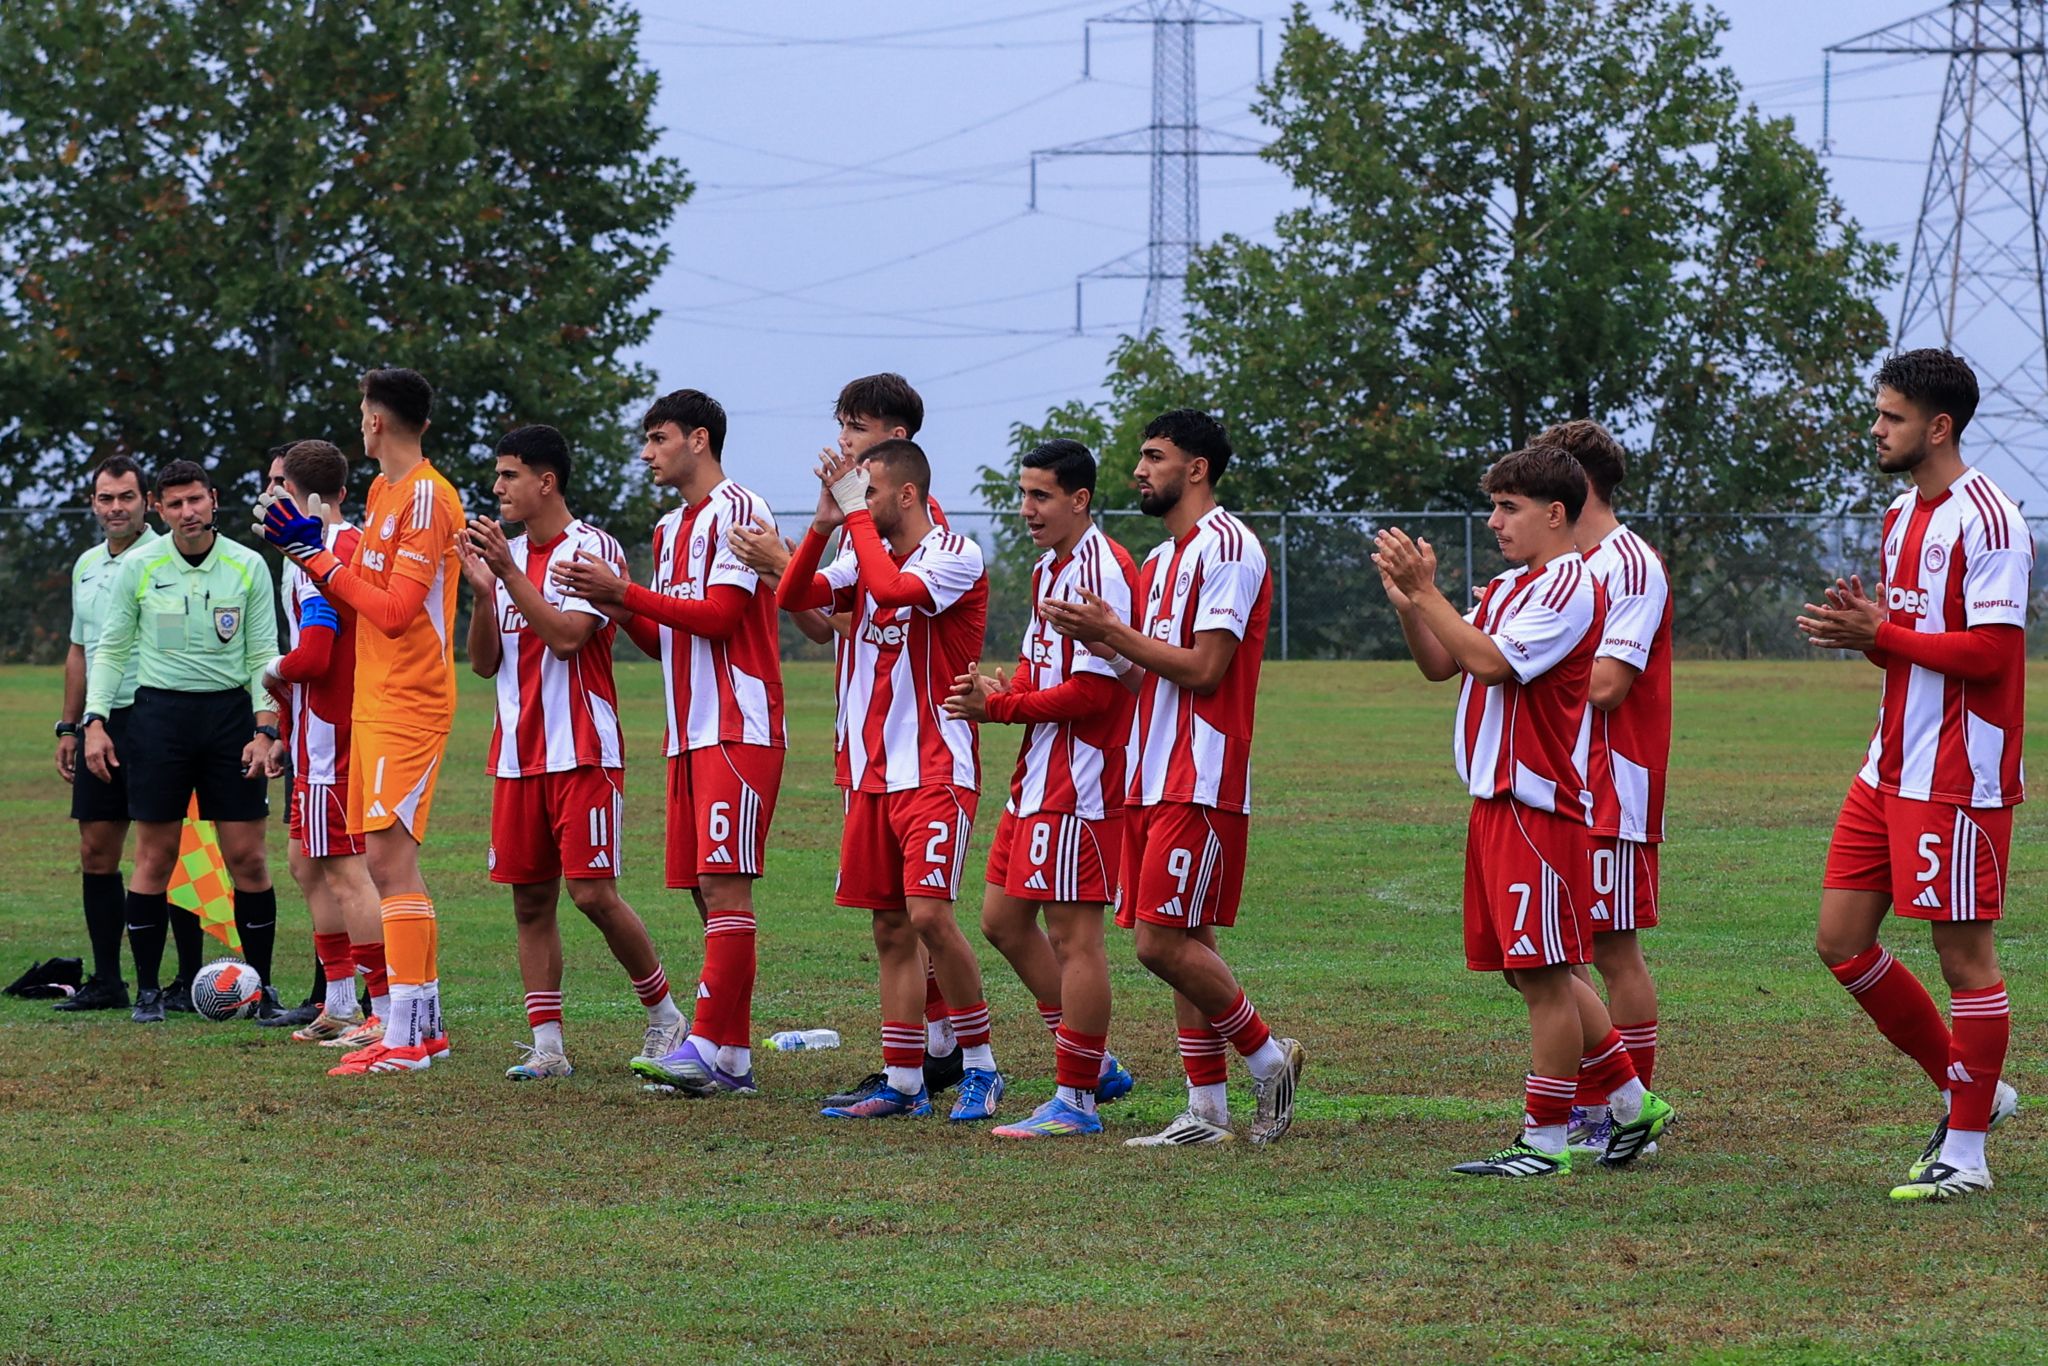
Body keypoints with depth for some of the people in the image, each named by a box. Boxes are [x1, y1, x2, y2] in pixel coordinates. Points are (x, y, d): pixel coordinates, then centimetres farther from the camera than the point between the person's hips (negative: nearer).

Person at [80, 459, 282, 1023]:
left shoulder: (248, 567, 2)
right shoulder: (138, 567, 0)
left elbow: (264, 656, 4)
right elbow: (110, 648, 7)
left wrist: (264, 729, -5)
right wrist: (94, 721, -2)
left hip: (230, 710, 0)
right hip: (158, 710, 0)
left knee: (247, 858, -2)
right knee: (156, 856, 0)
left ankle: (261, 984, 8)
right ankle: (148, 988, 8)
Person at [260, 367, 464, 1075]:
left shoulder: (426, 497, -13)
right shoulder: (385, 493, 16)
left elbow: (394, 610, -19)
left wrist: (324, 562, -10)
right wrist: (312, 550, 12)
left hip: (407, 708, -10)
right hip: (373, 705, 10)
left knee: (388, 854, -14)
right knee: (388, 859, 12)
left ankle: (404, 1039, -16)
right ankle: (425, 1023, 19)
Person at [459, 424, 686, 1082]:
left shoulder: (593, 548, -7)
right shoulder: (507, 554, 14)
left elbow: (566, 635, -19)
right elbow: (484, 662, 11)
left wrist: (509, 571, -19)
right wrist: (482, 590, -4)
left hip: (582, 752, -7)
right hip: (518, 755, 7)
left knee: (593, 893, -10)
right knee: (530, 901, 3)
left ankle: (664, 1015, 7)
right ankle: (546, 1045, 5)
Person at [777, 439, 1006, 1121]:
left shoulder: (956, 556, -9)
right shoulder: (869, 557, 13)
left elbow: (892, 588, -26)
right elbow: (791, 598, 6)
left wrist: (856, 513, -16)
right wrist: (824, 524, -6)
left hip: (935, 770, -8)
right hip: (872, 774, 8)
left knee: (928, 913, -16)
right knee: (890, 927, 7)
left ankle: (980, 1067, -5)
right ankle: (902, 1083, 10)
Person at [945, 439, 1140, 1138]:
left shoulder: (1101, 571, -16)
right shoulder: (1048, 569, 16)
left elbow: (1091, 692, -20)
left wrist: (999, 707, -12)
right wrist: (997, 693, -1)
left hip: (1080, 781, -11)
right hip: (1039, 773, 11)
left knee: (1072, 931, -6)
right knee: (1004, 920, 14)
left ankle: (1075, 1100, 0)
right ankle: (1096, 1062, 22)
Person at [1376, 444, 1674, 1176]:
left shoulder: (1570, 588, -12)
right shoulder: (1506, 588, 16)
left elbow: (1490, 662, -21)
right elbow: (1441, 666, 14)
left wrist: (1426, 593, -17)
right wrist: (1409, 603, -2)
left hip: (1539, 806, -10)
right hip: (1496, 802, 10)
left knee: (1544, 975, -4)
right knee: (1534, 973, 13)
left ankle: (1546, 1140, 0)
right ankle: (1631, 1105, 23)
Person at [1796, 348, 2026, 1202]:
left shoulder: (1987, 521, -14)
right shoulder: (1902, 517, 15)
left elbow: (1989, 651, -20)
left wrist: (1879, 634, -17)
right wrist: (1857, 624, 0)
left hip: (1958, 777, -10)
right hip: (1890, 771, 10)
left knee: (1963, 951, -2)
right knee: (1841, 940, 8)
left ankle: (1965, 1154, 5)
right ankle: (1968, 1090, 21)